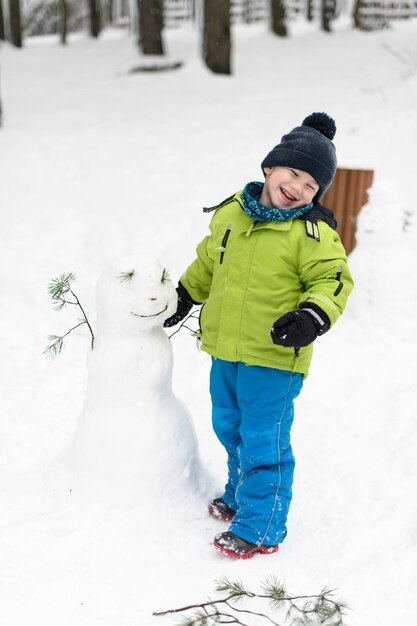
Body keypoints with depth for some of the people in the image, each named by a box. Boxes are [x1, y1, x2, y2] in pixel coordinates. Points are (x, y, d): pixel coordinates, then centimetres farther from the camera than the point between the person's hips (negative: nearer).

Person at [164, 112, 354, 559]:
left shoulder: (312, 233, -13)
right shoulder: (231, 213, 5)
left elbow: (334, 280, -13)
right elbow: (208, 260, 20)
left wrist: (314, 315, -30)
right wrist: (184, 294, 25)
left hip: (273, 358, -7)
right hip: (224, 352, 7)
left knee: (263, 442, 0)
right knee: (230, 429, 24)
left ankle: (260, 529, 13)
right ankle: (240, 494, 46)